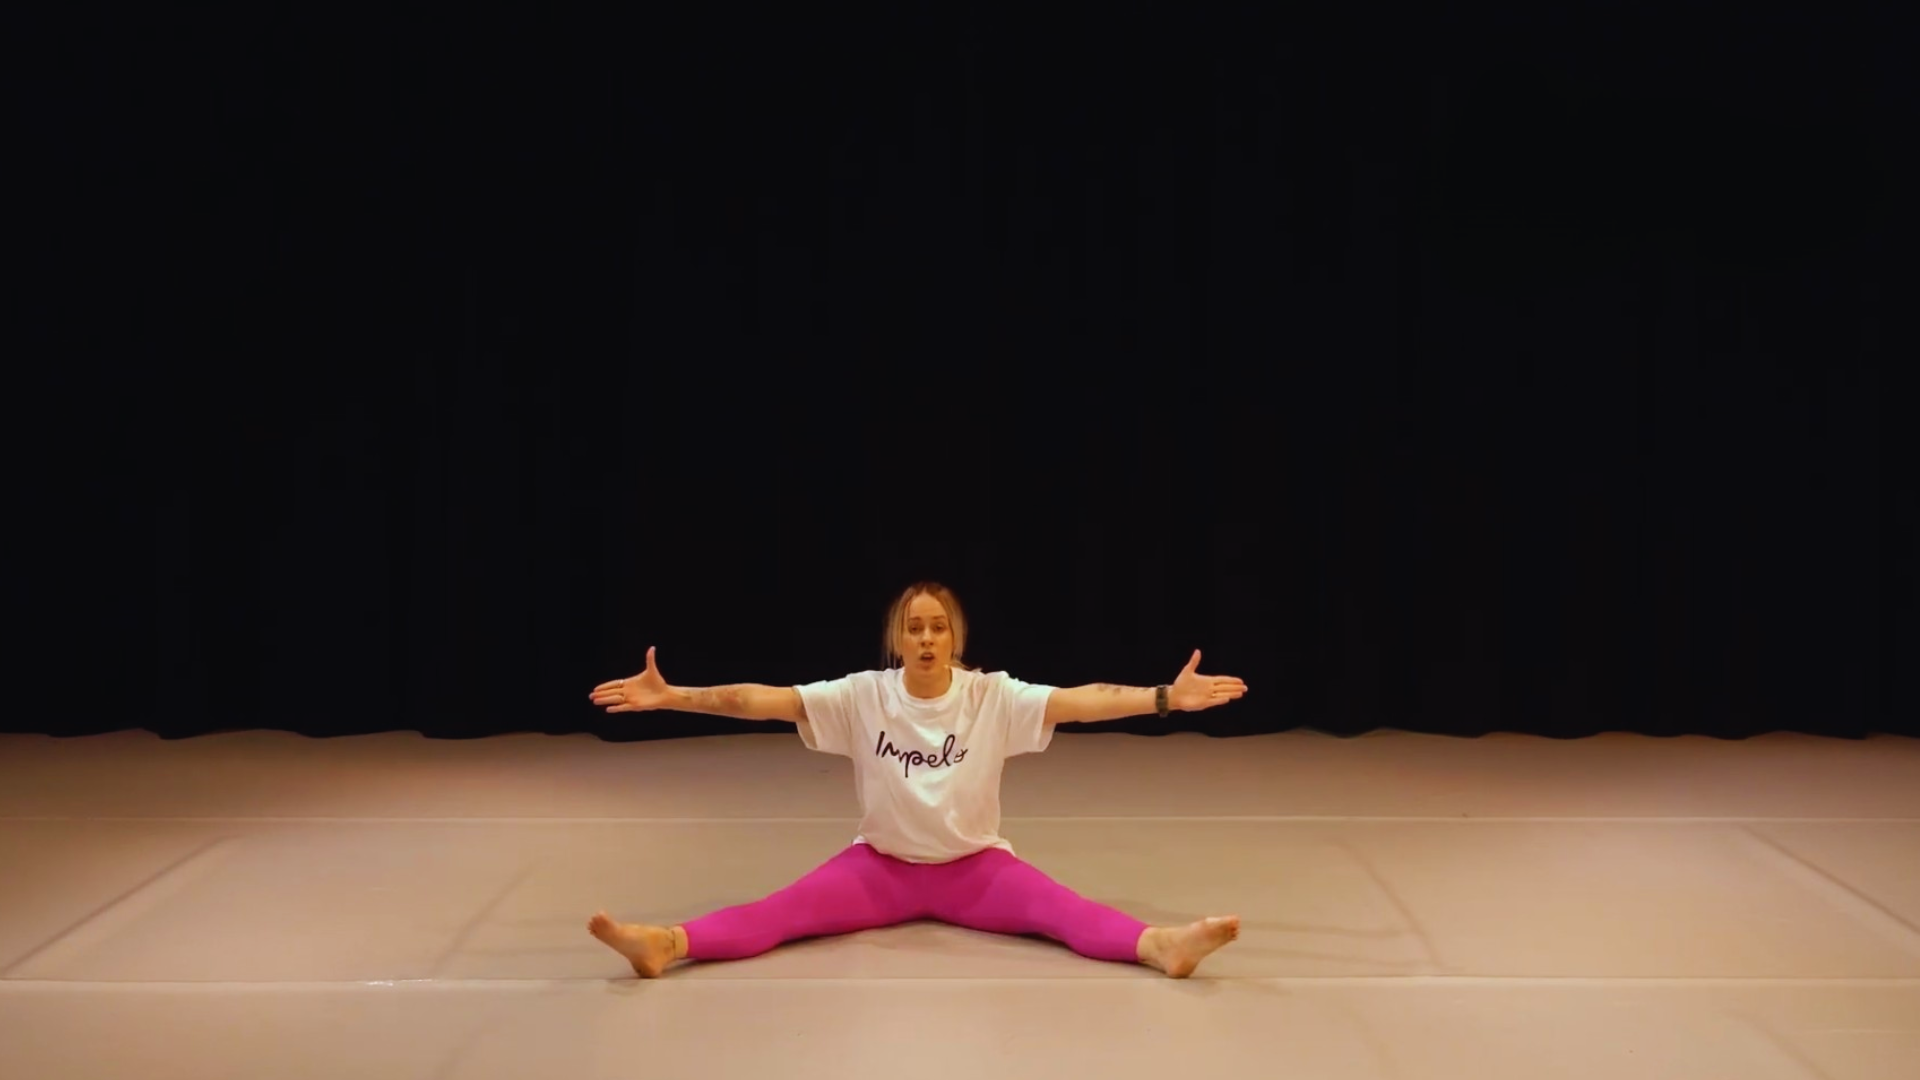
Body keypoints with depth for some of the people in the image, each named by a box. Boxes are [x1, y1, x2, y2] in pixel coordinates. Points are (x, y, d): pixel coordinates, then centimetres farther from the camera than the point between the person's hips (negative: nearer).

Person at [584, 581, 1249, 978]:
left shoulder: (993, 696, -12)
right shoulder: (863, 695, -10)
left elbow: (1082, 701, -24)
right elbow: (764, 699, -17)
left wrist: (1167, 696, -38)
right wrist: (671, 697, -26)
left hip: (974, 865, -1)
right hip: (882, 864, 1)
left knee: (1059, 907, -28)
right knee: (782, 912, -21)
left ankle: (1161, 945, -50)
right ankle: (665, 944, -40)